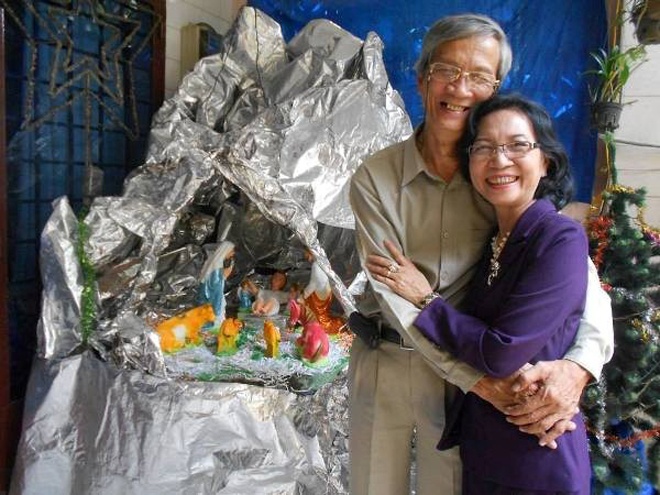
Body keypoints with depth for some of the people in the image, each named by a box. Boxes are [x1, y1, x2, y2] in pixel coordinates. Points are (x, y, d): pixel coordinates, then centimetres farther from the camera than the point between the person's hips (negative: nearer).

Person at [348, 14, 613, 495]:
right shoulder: (374, 178, -11)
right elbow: (394, 295, -17)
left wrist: (580, 365, -32)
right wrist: (481, 381, -24)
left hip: (462, 370, 1)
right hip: (383, 361, 0)